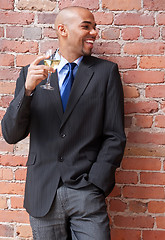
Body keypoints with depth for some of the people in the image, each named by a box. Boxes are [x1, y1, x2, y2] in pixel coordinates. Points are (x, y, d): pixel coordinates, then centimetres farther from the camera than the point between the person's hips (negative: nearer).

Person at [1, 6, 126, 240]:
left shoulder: (106, 71, 3)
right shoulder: (31, 73, 5)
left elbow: (115, 136, 1)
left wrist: (94, 185, -7)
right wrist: (27, 89, -14)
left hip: (86, 193, -1)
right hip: (42, 194, 1)